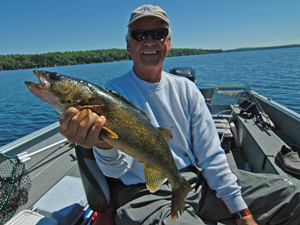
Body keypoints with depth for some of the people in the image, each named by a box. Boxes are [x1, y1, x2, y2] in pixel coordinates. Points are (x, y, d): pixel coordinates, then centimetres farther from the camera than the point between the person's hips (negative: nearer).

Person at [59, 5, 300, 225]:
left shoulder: (186, 89, 2)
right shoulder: (113, 93, -9)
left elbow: (211, 154, 2)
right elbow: (116, 169, -17)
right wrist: (103, 145, -41)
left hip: (197, 180, 4)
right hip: (147, 194, -3)